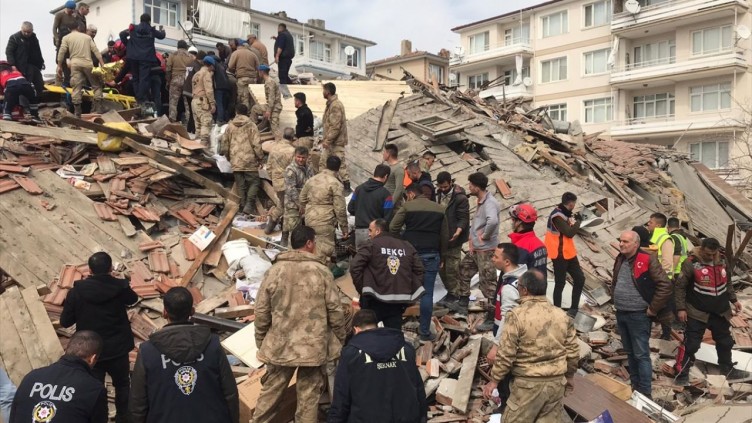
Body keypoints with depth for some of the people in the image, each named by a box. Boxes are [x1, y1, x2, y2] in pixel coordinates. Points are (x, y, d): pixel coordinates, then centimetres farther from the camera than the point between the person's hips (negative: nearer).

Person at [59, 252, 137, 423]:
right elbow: (132, 299, 10)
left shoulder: (76, 292, -15)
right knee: (122, 384, 23)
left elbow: (65, 322, -5)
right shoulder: (120, 287, -13)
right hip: (118, 348, 1)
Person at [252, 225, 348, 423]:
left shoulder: (274, 271, -3)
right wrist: (340, 339, 10)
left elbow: (262, 312, 1)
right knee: (309, 393, 8)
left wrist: (261, 342, 14)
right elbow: (335, 311, -5)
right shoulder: (321, 271, -8)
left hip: (279, 345, 2)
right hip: (313, 345, -2)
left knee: (271, 390, 15)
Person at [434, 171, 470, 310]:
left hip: (453, 239, -7)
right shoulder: (438, 195, 10)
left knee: (452, 268, -4)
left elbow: (463, 218, -15)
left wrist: (458, 232, -31)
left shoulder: (460, 198, -12)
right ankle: (451, 292, 27)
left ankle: (455, 294, 10)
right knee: (442, 267, 12)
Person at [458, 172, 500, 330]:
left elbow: (493, 221, -40)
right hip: (475, 248, 10)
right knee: (463, 270, 23)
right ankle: (463, 304, 38)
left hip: (486, 250, -10)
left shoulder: (490, 203, -21)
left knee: (488, 284, -4)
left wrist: (484, 236, -25)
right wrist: (472, 239, 8)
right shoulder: (480, 201, 10)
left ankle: (492, 318, 4)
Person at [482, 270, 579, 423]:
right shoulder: (562, 315, 2)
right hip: (556, 381, 5)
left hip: (528, 383, -5)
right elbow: (573, 353, 7)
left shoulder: (516, 315, -14)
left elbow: (506, 353, -14)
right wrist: (568, 377, 23)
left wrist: (494, 380, -3)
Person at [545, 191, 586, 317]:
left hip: (568, 253, 10)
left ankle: (574, 308, 23)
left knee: (580, 278, 12)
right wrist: (578, 221, -13)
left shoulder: (564, 213, 8)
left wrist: (573, 220, 2)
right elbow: (569, 233, -24)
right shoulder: (557, 215, -21)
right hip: (560, 255, -10)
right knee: (560, 283, -1)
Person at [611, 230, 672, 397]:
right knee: (630, 352, 18)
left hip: (638, 315, -7)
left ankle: (645, 392, 7)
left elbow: (665, 286, -18)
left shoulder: (647, 260, -16)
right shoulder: (620, 259, 7)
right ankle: (634, 385, 31)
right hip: (621, 314, 7)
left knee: (641, 355, -1)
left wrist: (653, 309, -15)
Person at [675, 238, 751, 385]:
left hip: (721, 312, 6)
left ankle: (729, 372, 38)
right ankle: (682, 374, 5)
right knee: (691, 344, -5)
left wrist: (733, 299, 14)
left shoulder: (722, 261, 2)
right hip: (697, 313, -6)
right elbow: (680, 287, -13)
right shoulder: (691, 263, -17)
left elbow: (727, 283, 18)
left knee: (725, 342, 20)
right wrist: (681, 308, -15)